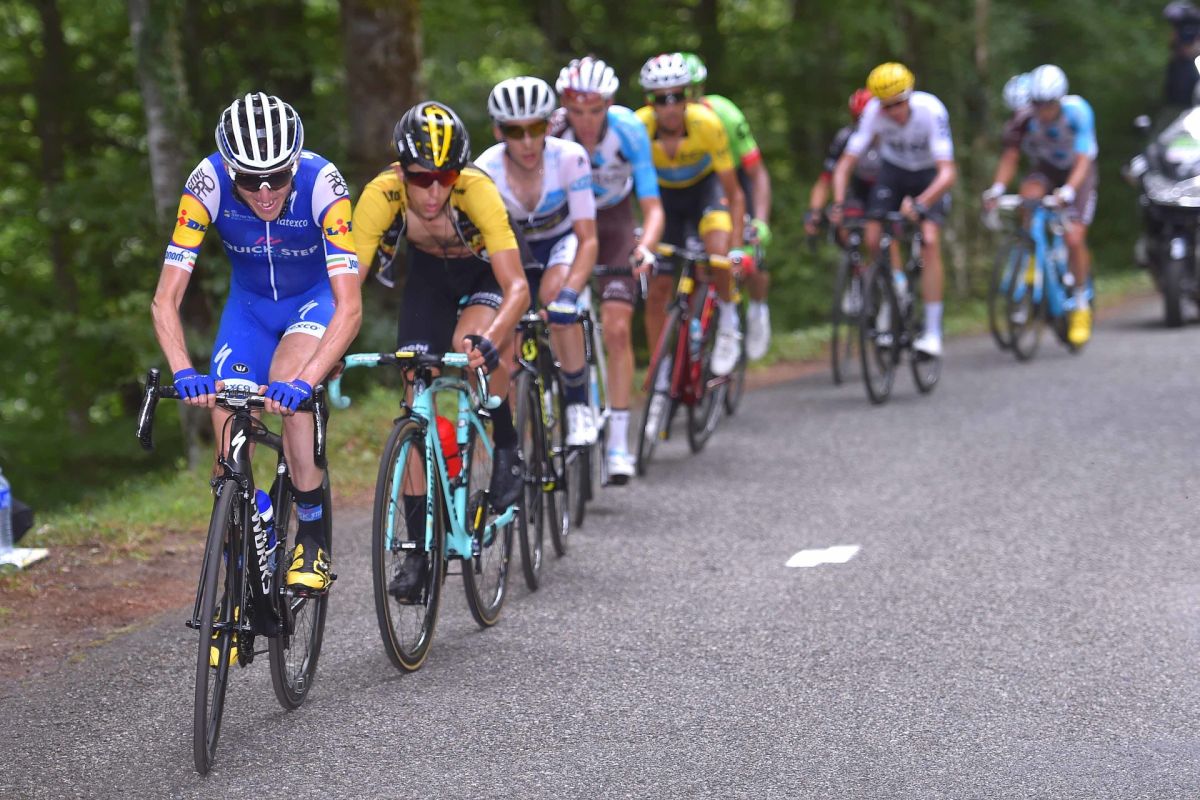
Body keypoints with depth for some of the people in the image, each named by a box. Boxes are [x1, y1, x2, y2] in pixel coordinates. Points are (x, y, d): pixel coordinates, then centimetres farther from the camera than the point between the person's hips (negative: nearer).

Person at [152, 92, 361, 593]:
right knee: (231, 450, -9)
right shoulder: (208, 184, -29)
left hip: (316, 298, -3)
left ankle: (314, 540, -19)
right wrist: (183, 372, -46)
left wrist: (303, 383, -52)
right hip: (250, 304, 3)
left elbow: (349, 307, -38)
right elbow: (166, 299, -28)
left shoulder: (321, 182, -34)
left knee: (286, 383, -33)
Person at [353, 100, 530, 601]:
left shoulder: (476, 190, -37)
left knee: (469, 344, -34)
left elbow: (517, 287, -42)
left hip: (483, 271, -3)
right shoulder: (381, 195, -31)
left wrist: (488, 342, -59)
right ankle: (418, 547, 1)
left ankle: (507, 450, -7)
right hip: (428, 273, 3)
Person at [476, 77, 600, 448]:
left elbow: (588, 239, -30)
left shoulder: (569, 159, -30)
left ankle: (579, 404, -21)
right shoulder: (484, 172, -27)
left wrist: (569, 294, -45)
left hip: (561, 240, -2)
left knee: (554, 292, -34)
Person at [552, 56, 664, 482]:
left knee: (617, 330, -13)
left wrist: (645, 246, -47)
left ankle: (619, 443, -9)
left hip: (612, 223, -1)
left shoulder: (629, 130, -27)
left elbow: (652, 206, -28)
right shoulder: (550, 134, -28)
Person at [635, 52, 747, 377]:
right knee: (658, 288, -3)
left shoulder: (707, 123, -31)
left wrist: (735, 247, -34)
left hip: (705, 186, -2)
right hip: (664, 194, 2)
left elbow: (733, 192, -25)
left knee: (718, 250, -32)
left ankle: (727, 316, -4)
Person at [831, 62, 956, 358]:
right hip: (893, 170, 3)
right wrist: (839, 205, -38)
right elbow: (845, 165, -22)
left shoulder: (931, 110, -34)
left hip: (929, 175, -3)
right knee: (873, 239, -14)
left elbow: (948, 173, -39)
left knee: (930, 241, -21)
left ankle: (933, 333, -19)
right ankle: (896, 282, 18)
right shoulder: (873, 114, -26)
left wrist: (920, 203, -53)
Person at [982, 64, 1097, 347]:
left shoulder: (1078, 112, -29)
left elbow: (1083, 160, -33)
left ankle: (1081, 304, 5)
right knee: (1029, 194, -35)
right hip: (1045, 169, 2)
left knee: (1074, 239, -16)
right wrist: (996, 189, -40)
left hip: (1077, 173, -2)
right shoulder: (1024, 118, -23)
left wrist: (1068, 191, -49)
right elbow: (1010, 157, -22)